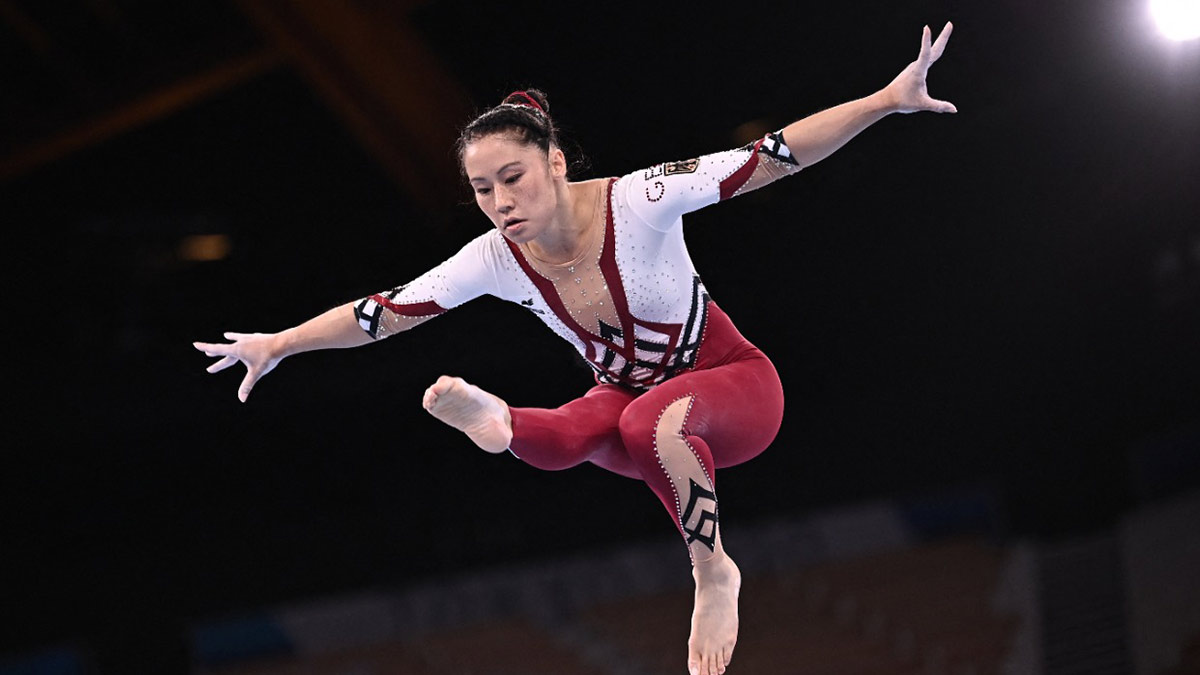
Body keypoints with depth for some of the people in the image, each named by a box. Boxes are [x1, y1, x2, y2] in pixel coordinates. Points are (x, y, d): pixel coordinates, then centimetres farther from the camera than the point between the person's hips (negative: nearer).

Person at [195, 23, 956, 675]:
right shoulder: (495, 261, -15)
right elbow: (383, 311, -4)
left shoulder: (638, 202, -27)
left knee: (654, 420, -37)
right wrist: (279, 345, 2)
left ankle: (714, 573, -24)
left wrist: (887, 100, -37)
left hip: (733, 388, -2)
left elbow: (771, 156, -30)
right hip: (630, 398, 2)